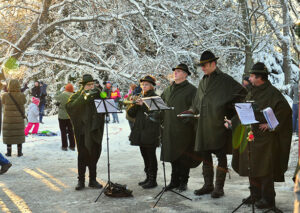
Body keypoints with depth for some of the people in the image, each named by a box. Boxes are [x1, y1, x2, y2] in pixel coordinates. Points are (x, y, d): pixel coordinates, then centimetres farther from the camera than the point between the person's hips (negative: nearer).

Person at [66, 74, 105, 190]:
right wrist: (84, 98, -24)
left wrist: (98, 95, -12)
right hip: (82, 131, -3)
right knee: (82, 155, -2)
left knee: (94, 155, 8)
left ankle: (93, 180, 18)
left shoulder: (96, 94, 11)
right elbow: (70, 106, -17)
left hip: (95, 130, 3)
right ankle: (81, 181, 8)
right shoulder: (76, 96, 2)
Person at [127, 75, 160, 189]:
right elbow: (131, 114, 9)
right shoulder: (139, 97, 15)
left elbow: (155, 113, -17)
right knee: (144, 155, 13)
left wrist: (143, 105, -21)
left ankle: (153, 180, 3)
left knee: (151, 155, -3)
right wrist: (134, 105, -10)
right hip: (140, 131, 7)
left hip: (150, 131, -7)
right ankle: (148, 177, 23)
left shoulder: (155, 98, -5)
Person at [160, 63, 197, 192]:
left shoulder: (191, 90, -5)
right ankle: (174, 181, 20)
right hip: (170, 128, 6)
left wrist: (189, 120, -19)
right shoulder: (169, 89, 16)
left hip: (184, 128, -6)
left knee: (183, 156, 1)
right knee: (172, 155, 10)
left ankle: (183, 181, 13)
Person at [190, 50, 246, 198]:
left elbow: (242, 93, -8)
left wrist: (230, 110, -10)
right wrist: (192, 110, 7)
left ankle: (219, 187, 7)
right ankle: (208, 185, 21)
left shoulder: (225, 80, -5)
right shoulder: (203, 82, 17)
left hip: (218, 125, -7)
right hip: (203, 126, 7)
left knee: (221, 156, 0)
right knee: (205, 155, 10)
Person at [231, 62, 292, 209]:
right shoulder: (251, 92, 14)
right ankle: (255, 195, 23)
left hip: (264, 137, -8)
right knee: (250, 166, 12)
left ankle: (268, 199, 6)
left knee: (264, 168, -4)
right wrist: (232, 120, 10)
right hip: (250, 135, 8)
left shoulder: (272, 92, -12)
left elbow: (285, 109, -21)